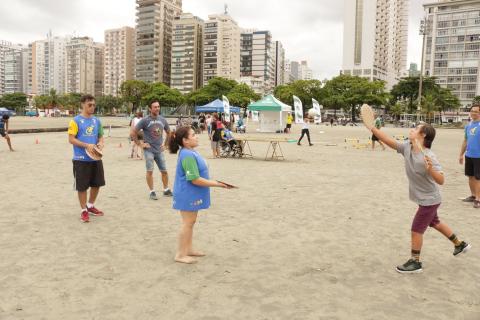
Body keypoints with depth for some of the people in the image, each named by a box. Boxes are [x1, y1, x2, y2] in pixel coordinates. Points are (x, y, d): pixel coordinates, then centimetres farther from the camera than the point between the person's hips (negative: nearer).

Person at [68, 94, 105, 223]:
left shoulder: (97, 120, 9)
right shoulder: (76, 121, -7)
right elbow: (71, 139, -11)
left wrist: (101, 143, -7)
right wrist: (86, 145, -22)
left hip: (96, 158, 6)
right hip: (81, 159, -5)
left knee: (97, 183, 14)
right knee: (82, 186, 2)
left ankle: (90, 206, 34)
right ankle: (84, 210, 17)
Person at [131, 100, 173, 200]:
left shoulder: (162, 120, 4)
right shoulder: (145, 120, -8)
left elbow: (168, 132, 21)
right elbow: (133, 133, -6)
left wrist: (165, 144, 13)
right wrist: (140, 144, -7)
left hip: (159, 150, 4)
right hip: (149, 150, -4)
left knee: (164, 171, 8)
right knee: (150, 171, -2)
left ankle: (166, 190, 22)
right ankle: (152, 192, 9)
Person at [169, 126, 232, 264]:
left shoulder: (191, 153, 7)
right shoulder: (187, 156, -25)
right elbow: (195, 180, -27)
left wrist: (213, 182, 12)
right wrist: (216, 184, -20)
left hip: (192, 195, 10)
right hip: (188, 195, -10)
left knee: (190, 222, 19)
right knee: (188, 223, 0)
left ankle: (188, 249, 32)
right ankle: (180, 254, 12)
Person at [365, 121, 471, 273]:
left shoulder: (428, 156, -30)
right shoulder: (407, 147, -9)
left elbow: (441, 180, -31)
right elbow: (388, 141, -8)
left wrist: (430, 169, -49)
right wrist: (372, 128, -16)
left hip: (429, 199, -8)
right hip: (426, 198, 8)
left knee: (416, 229, 0)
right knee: (435, 223, 26)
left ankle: (415, 262, 17)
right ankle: (460, 244, 48)